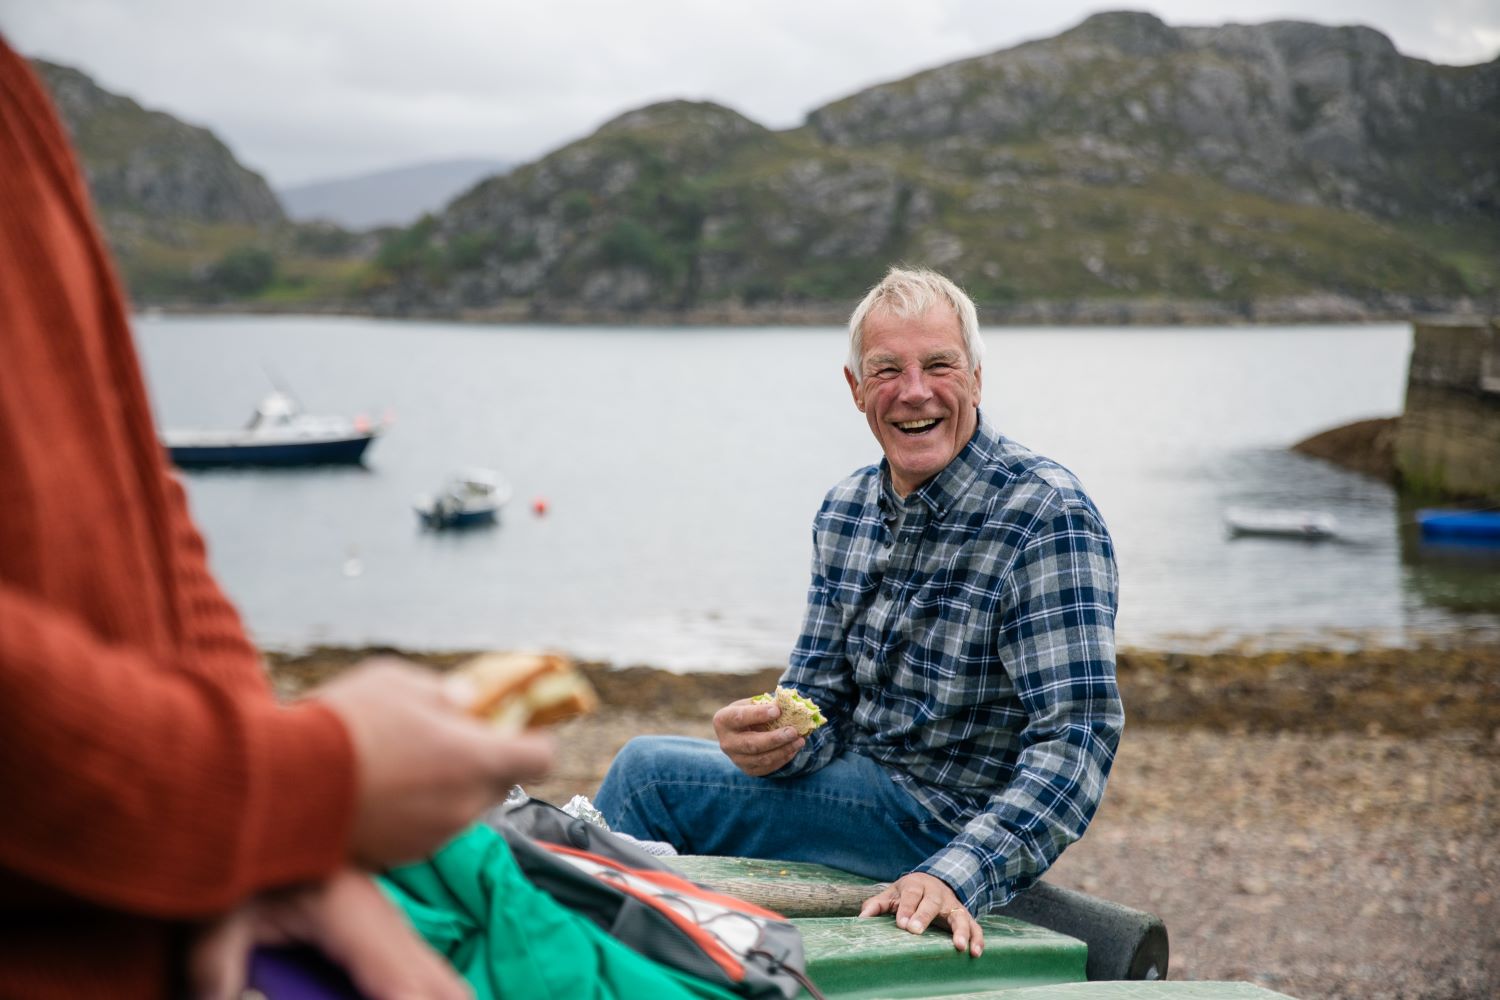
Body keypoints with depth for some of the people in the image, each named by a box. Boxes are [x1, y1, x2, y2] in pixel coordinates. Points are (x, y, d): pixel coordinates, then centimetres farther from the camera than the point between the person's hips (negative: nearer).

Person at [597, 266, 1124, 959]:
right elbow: (820, 695, 5)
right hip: (860, 781, 7)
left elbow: (1077, 738, -28)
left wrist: (957, 876, -42)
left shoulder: (1049, 519, -21)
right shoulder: (847, 510, 3)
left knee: (647, 772, -12)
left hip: (951, 818, -7)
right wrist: (773, 737, -20)